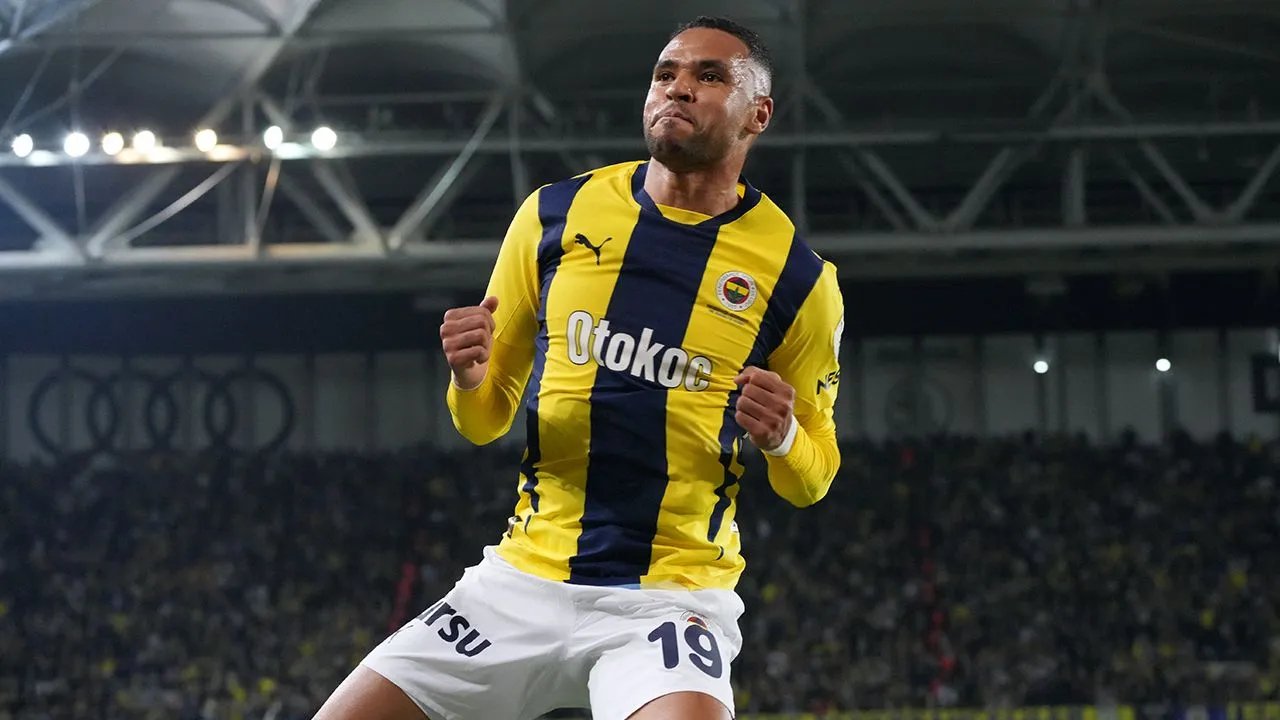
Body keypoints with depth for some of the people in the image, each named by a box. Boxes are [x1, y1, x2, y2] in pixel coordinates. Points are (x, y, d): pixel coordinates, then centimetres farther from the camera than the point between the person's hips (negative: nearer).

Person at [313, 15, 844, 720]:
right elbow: (485, 420, 13)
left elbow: (811, 478, 10)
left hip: (673, 600, -3)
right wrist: (470, 377, -10)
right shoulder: (556, 214, 5)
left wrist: (782, 437, -13)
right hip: (522, 581, 3)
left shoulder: (798, 277, -1)